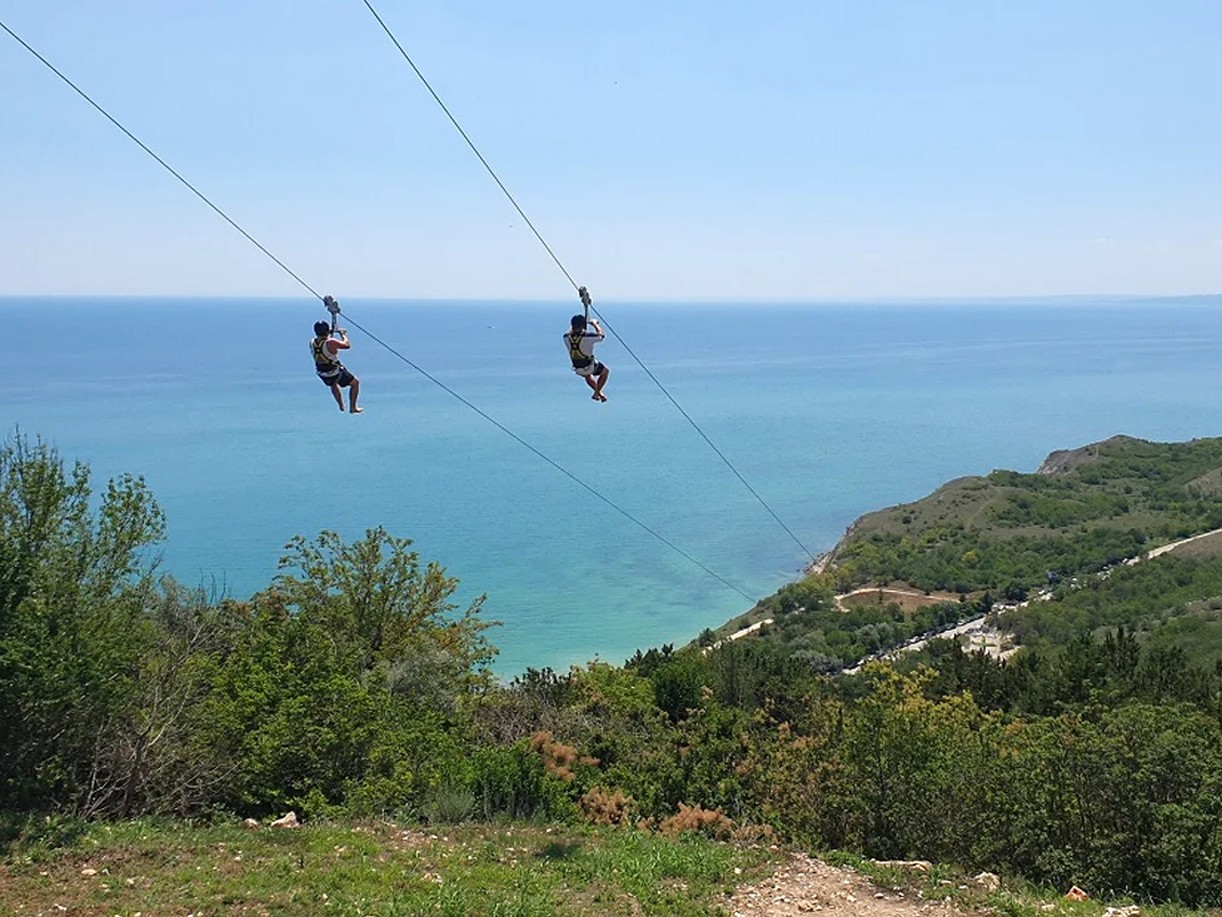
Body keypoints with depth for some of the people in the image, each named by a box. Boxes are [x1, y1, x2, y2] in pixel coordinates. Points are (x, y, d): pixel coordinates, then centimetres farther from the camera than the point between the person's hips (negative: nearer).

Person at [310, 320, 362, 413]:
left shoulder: (312, 343, -11)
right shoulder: (331, 342, -30)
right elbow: (347, 345, -16)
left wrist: (331, 334, 18)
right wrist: (343, 334, 0)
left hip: (321, 373, 6)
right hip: (335, 373, -6)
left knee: (333, 384, 40)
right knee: (355, 383, 16)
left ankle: (341, 406, 50)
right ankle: (352, 408, 18)